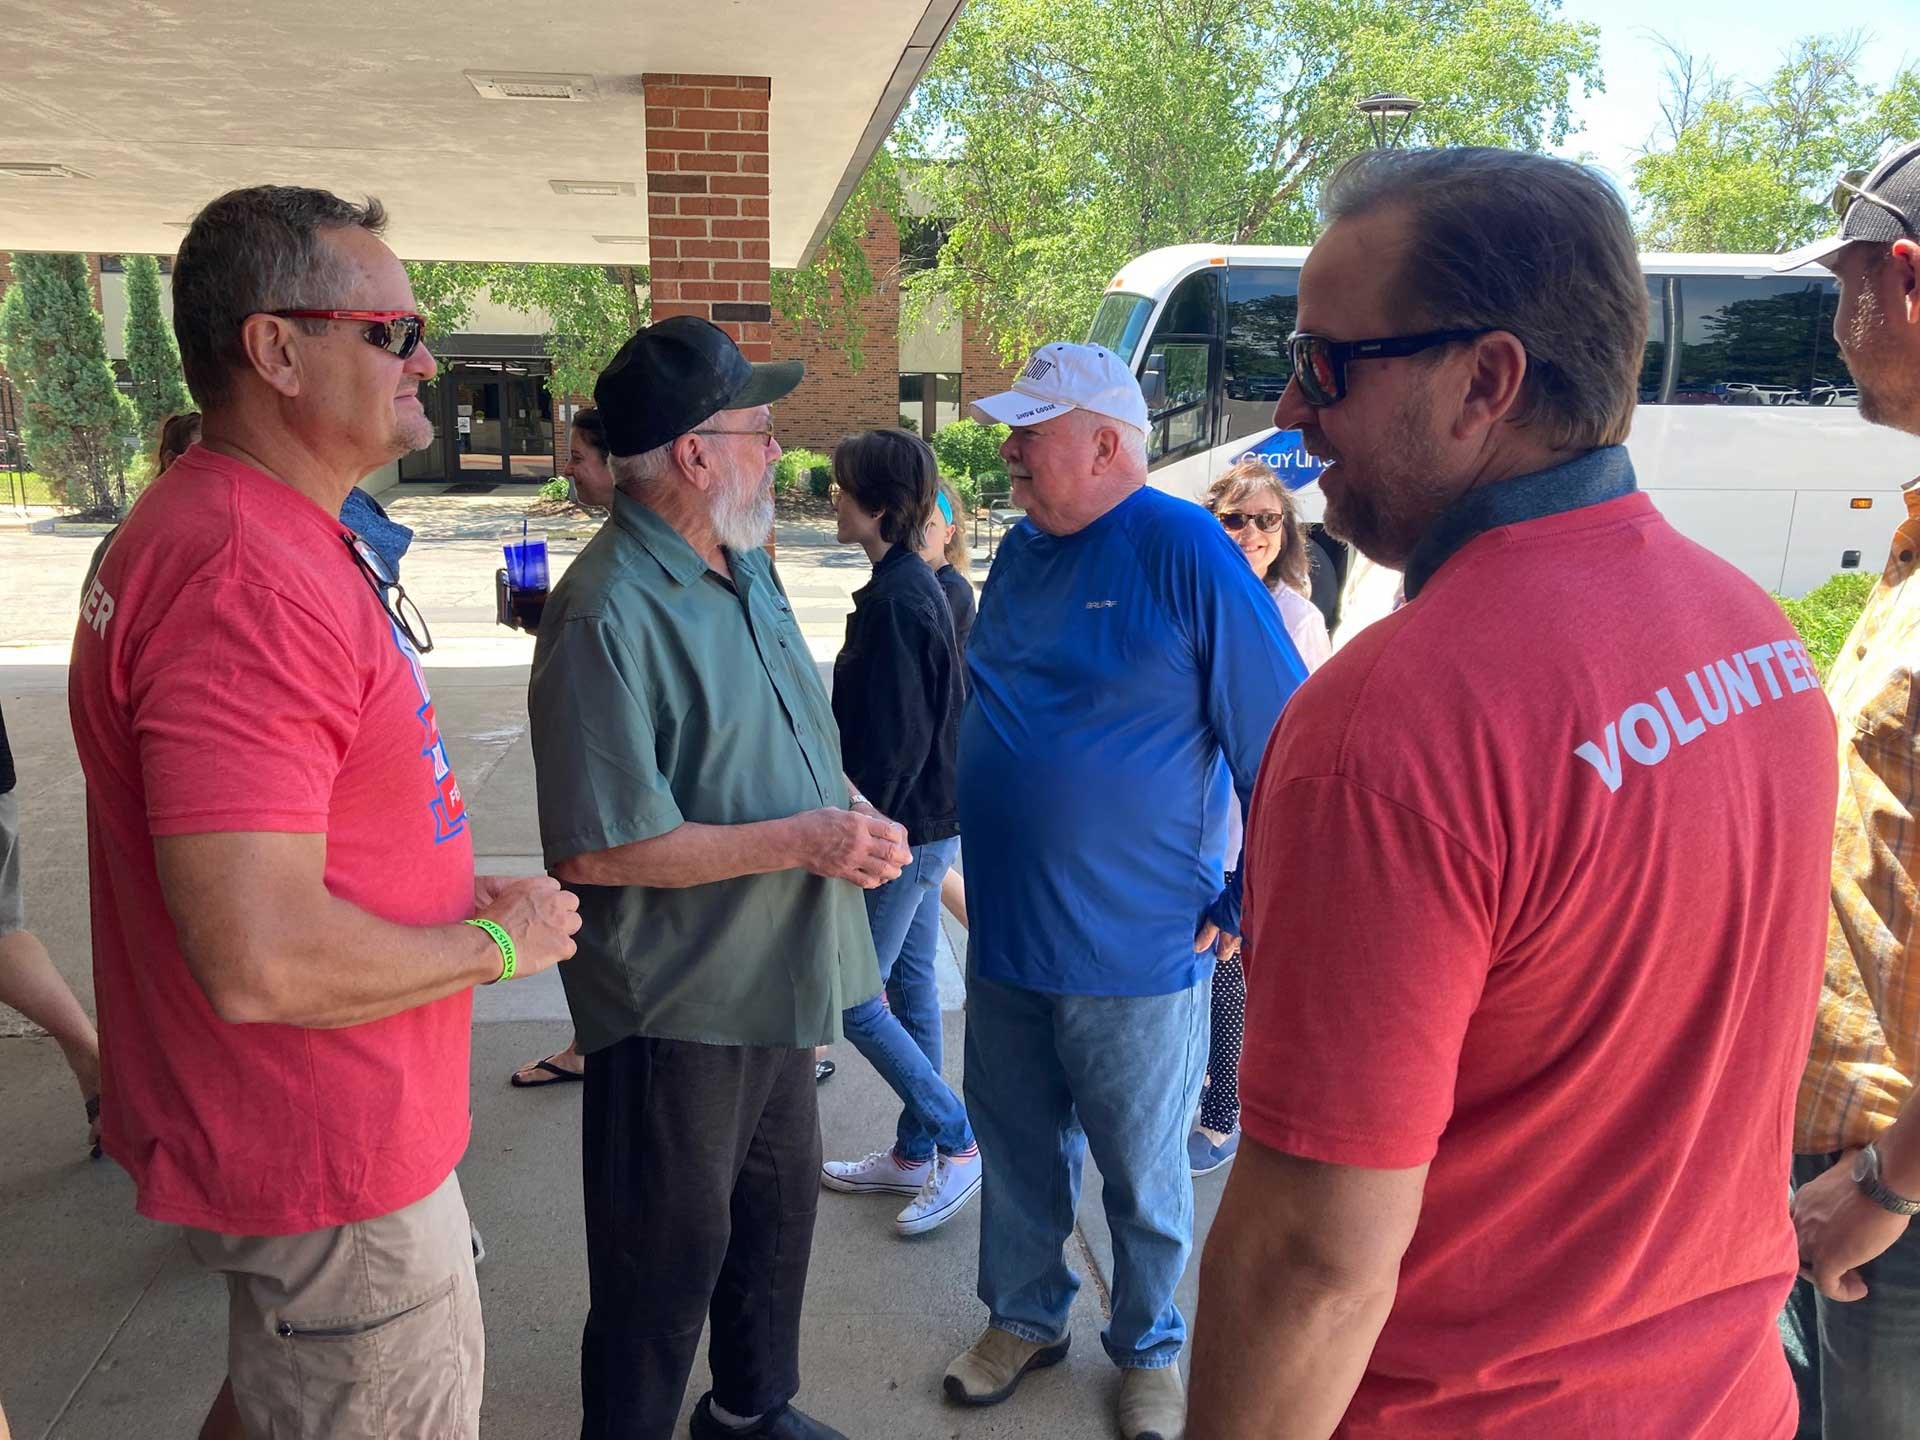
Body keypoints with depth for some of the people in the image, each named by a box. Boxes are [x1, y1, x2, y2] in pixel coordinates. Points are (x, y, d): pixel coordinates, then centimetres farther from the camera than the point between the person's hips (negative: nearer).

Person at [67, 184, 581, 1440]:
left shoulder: (279, 535, 7)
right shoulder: (247, 581, -28)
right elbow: (260, 960, -33)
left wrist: (448, 893, 7)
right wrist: (497, 943, -17)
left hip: (318, 1128, 10)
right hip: (328, 1160, -10)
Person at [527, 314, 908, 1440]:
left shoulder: (748, 567, 7)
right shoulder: (609, 614, -23)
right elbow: (596, 849, -26)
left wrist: (855, 808, -3)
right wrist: (803, 840, -25)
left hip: (780, 984, 9)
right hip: (676, 1007, -9)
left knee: (780, 1209, 25)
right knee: (667, 1260, 9)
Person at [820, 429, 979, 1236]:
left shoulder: (895, 601, -21)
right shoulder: (917, 585, 10)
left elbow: (889, 741, -23)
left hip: (902, 830, -10)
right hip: (927, 821, 10)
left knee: (852, 998, 0)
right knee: (909, 982, 17)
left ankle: (956, 1143, 10)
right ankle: (913, 1153, 29)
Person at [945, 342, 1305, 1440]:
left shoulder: (1185, 550, -15)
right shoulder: (1023, 551, 6)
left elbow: (1283, 744, -14)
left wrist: (1244, 906, -11)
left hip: (1137, 948, -6)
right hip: (1006, 935, 6)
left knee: (1144, 1177, 13)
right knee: (1018, 1148, 20)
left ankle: (1150, 1349, 36)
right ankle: (1025, 1317, 42)